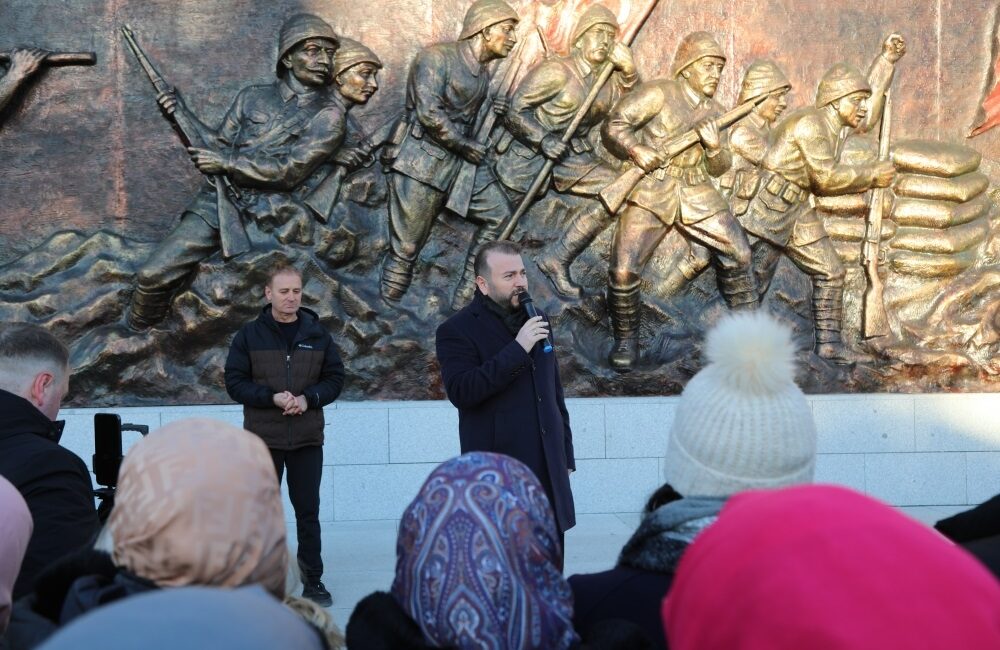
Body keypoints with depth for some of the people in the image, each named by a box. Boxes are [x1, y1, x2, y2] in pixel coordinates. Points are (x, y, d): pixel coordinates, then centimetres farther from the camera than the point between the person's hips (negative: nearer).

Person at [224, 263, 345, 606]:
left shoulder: (317, 334, 4)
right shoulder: (250, 335, 0)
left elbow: (335, 378, 6)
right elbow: (235, 382, -3)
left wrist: (308, 398, -12)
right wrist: (272, 398, -17)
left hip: (308, 439, 1)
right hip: (262, 439, -1)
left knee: (308, 511, 6)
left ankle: (313, 578, 15)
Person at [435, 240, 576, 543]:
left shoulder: (535, 322, 14)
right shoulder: (457, 330, -5)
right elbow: (461, 391, -20)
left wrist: (566, 455, 19)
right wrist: (517, 348, -21)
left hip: (548, 473, 6)